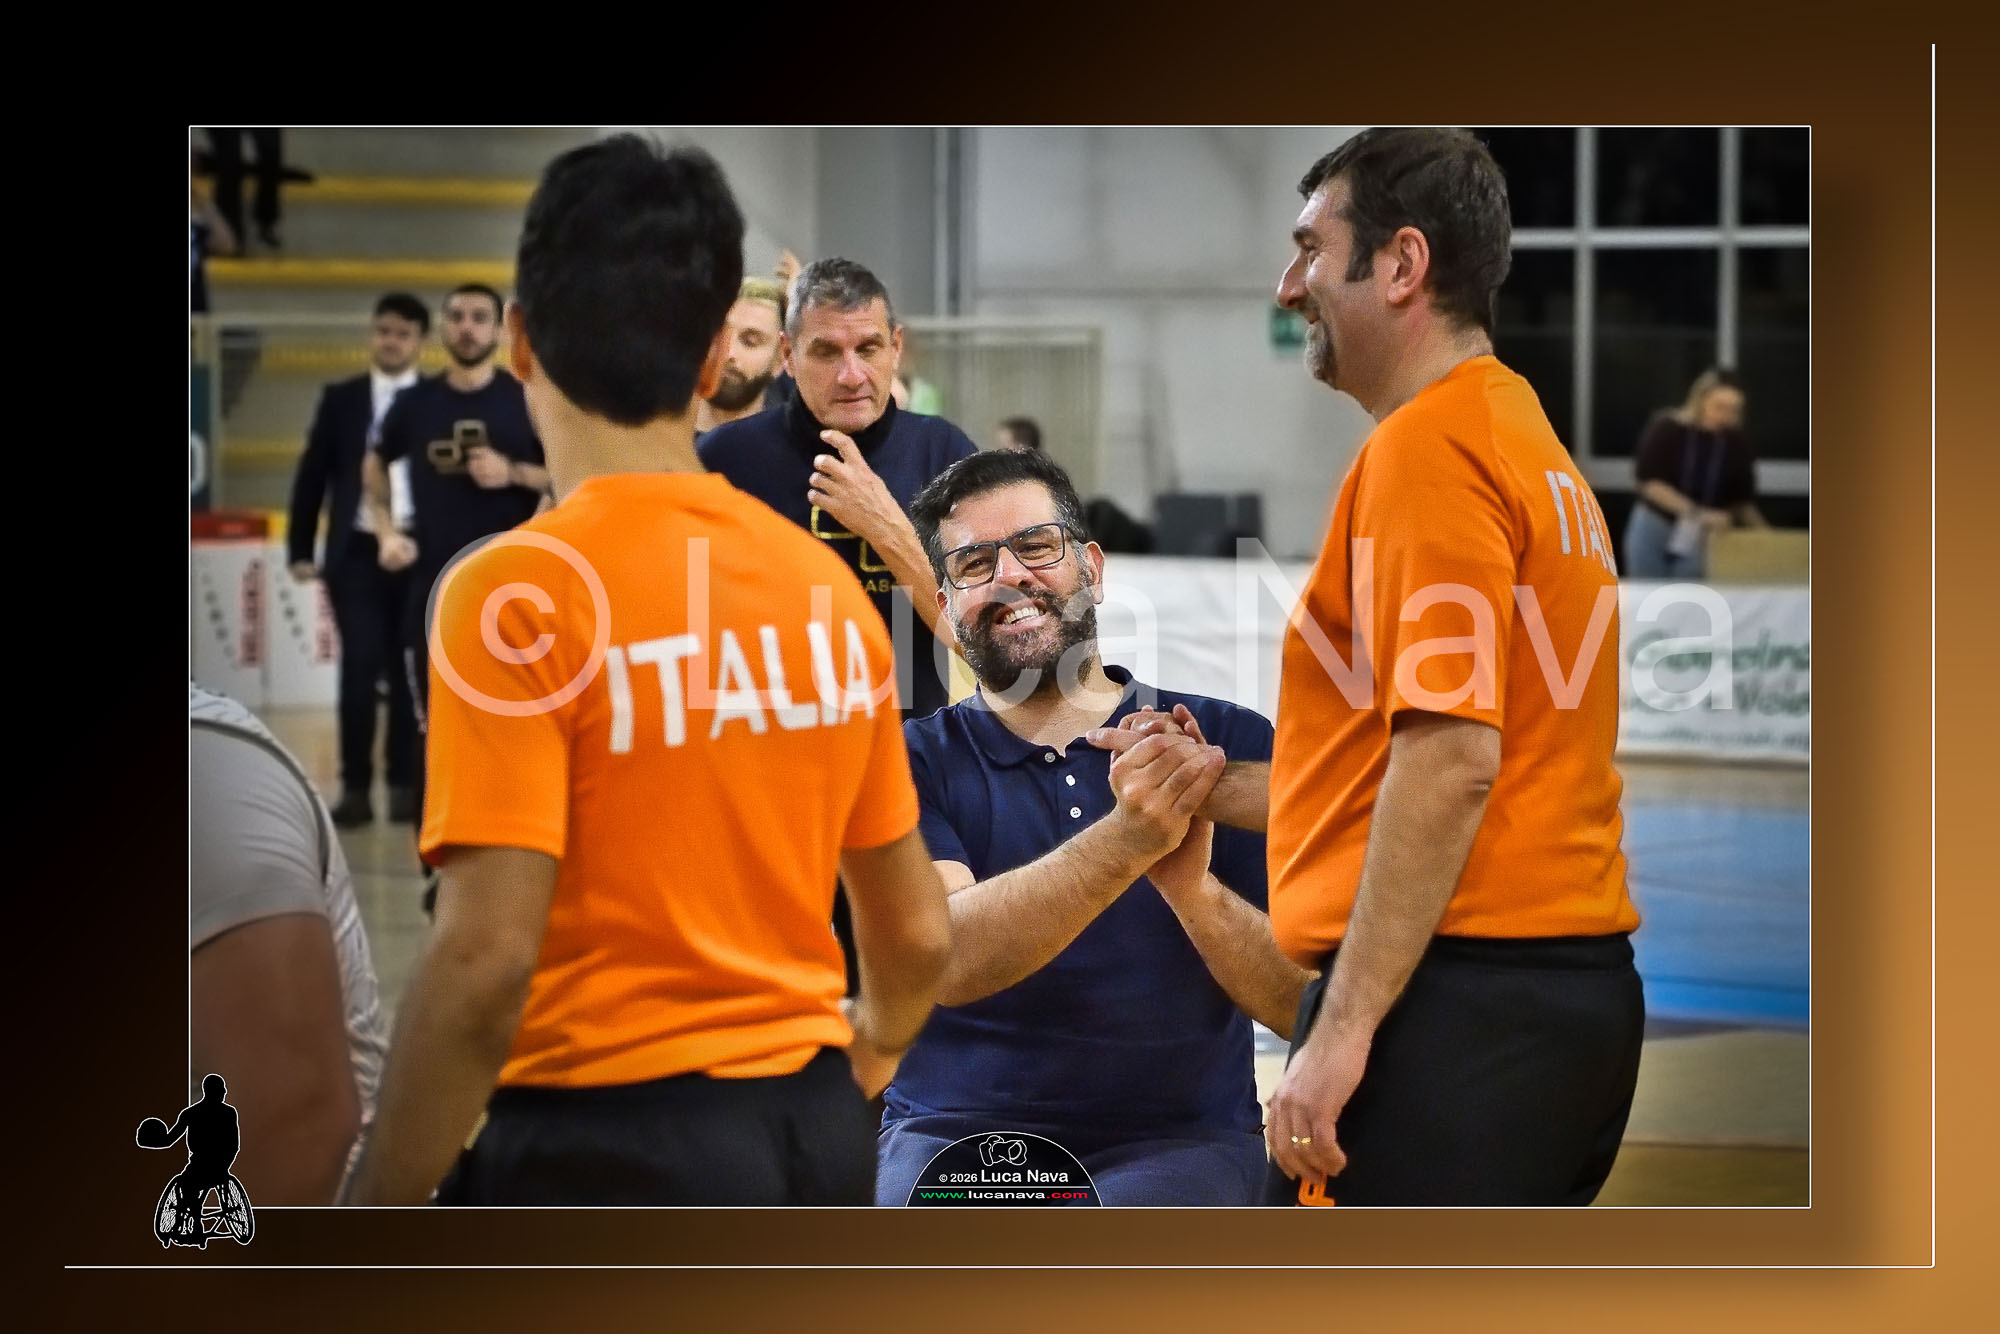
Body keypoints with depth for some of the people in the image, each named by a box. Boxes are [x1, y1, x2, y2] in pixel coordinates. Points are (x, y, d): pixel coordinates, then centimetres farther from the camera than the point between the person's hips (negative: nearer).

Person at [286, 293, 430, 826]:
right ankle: (356, 786, -3)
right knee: (360, 666, -7)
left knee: (409, 670, 4)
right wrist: (301, 550, 5)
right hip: (357, 552, 0)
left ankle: (405, 783, 10)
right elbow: (312, 475, 9)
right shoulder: (341, 399, 8)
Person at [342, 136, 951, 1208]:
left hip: (607, 1146, -7)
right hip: (816, 1147, 7)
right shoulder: (827, 586, 6)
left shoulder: (521, 590, -13)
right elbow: (917, 935, 13)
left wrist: (379, 1209, -12)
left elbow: (486, 960, -20)